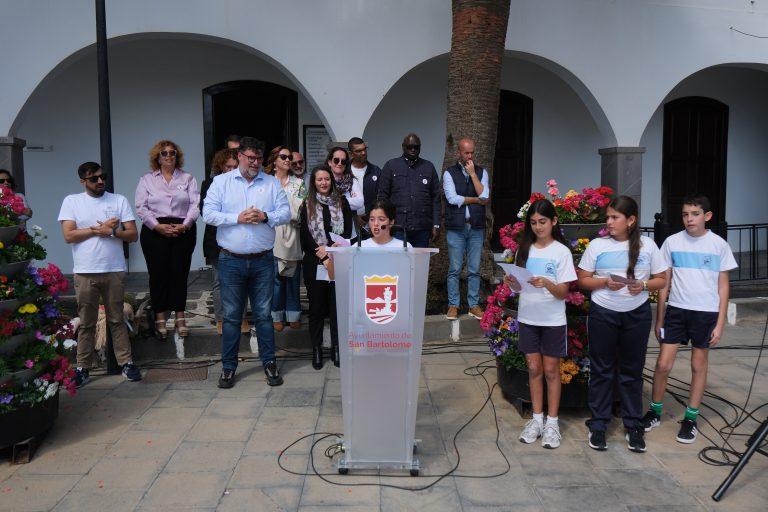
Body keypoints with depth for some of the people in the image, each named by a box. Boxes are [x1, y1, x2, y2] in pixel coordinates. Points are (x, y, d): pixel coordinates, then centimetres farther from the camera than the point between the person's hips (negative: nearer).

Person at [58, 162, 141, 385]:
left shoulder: (119, 200, 6)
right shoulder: (71, 201, 5)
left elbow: (132, 235, 1)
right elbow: (69, 235, -6)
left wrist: (111, 232, -14)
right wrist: (100, 229, -8)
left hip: (114, 271, 1)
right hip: (85, 273, 0)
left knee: (117, 319, 8)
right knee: (86, 323, 7)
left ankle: (126, 362, 13)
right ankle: (82, 368, 15)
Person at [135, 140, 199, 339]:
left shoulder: (188, 179, 13)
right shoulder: (147, 179, 12)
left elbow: (195, 205, 2)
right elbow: (141, 207, 2)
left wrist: (185, 225, -12)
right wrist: (158, 226, -11)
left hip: (183, 231, 0)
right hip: (155, 232, 0)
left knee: (180, 273, 1)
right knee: (158, 274, -1)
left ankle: (180, 318, 10)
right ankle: (160, 319, 8)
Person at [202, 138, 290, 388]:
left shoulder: (272, 183, 8)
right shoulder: (221, 182, 5)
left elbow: (285, 212, 3)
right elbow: (209, 214, -3)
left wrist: (265, 217, -15)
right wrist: (237, 218, -14)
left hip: (263, 261, 1)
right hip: (231, 261, -1)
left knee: (264, 314, 8)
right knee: (231, 316, 7)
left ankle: (269, 363, 19)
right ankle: (228, 366, 18)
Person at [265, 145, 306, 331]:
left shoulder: (298, 183, 11)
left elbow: (302, 208, 6)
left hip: (292, 234, 2)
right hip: (273, 234, -2)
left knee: (293, 277, 6)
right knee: (275, 277, 1)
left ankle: (293, 315, 16)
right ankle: (277, 316, 12)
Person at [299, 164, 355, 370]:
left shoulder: (342, 202, 7)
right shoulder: (308, 205, 5)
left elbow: (347, 232, 1)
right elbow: (306, 236, -3)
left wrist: (329, 248, -12)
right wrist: (324, 258, -11)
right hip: (314, 263, 0)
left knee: (337, 305, 3)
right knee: (316, 306, 6)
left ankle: (337, 348, 14)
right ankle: (316, 349, 15)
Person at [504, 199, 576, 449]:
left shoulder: (561, 252, -7)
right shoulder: (524, 250, 4)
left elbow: (563, 293, -9)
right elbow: (519, 286, 9)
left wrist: (547, 283, -28)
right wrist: (512, 283, -13)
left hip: (553, 320, -3)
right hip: (527, 317, 3)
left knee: (551, 370, 6)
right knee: (534, 369, 10)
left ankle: (552, 422, 17)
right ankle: (537, 419, 21)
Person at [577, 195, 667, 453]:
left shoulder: (647, 245, 1)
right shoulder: (597, 245, -1)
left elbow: (661, 280, 6)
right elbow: (583, 279, 1)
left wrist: (643, 285, -15)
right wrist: (606, 282, -17)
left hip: (637, 314, 1)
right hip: (603, 313, 0)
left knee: (632, 371, 10)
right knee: (601, 370, 6)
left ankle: (633, 425, 22)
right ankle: (598, 424, 17)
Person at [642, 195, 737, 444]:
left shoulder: (719, 245, -3)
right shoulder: (672, 242, -1)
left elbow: (723, 285, 1)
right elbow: (664, 283, 4)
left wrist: (720, 323, -3)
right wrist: (659, 319, 5)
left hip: (706, 313, 0)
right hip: (676, 310, 1)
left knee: (699, 365, 10)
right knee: (663, 364, -1)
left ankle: (690, 418, 23)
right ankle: (655, 411, 19)